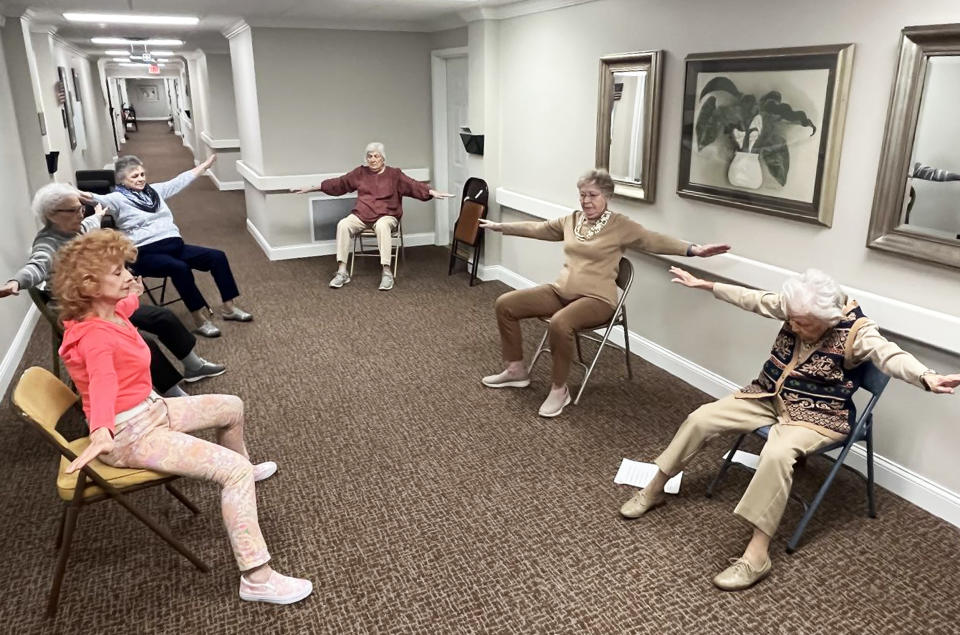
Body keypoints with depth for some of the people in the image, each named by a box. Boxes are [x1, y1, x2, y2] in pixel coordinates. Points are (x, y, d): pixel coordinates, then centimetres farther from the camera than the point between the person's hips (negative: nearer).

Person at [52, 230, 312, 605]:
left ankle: (241, 471, 50)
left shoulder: (113, 311, 4)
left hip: (152, 409, 10)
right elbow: (103, 383, -46)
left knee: (231, 407, 23)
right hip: (129, 434, -10)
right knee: (236, 471, -21)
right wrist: (101, 433, -63)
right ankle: (257, 578, -20)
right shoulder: (95, 336, -25)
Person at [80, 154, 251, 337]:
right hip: (146, 253, -7)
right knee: (179, 268, -36)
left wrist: (206, 164, 37)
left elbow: (181, 180, 30)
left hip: (174, 245, 7)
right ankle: (200, 318, -28)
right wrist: (86, 196, -45)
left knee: (217, 256, -10)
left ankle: (228, 307, -3)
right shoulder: (118, 198, 0)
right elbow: (101, 199, -21)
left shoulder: (155, 190, 20)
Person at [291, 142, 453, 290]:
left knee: (383, 226, -39)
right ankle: (342, 272, -24)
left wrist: (432, 192, -23)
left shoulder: (394, 174, 5)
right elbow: (338, 183, 18)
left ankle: (386, 273, -37)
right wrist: (312, 188, 18)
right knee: (343, 225, -27)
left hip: (386, 215, -3)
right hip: (361, 215, 3)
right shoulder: (360, 173, 14)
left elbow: (413, 185, -7)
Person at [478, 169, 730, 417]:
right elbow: (536, 229, 23)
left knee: (560, 323, -38)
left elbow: (656, 240, -13)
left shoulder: (621, 225, -5)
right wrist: (500, 226, 30)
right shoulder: (571, 220, 12)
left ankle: (559, 389, -16)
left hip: (596, 299, -7)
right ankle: (516, 371, 11)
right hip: (560, 291, 7)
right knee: (505, 304, -3)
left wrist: (693, 249, -26)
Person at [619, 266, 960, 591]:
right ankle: (653, 490, 12)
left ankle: (756, 555, -29)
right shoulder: (796, 308, -5)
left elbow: (892, 356, -37)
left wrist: (927, 377, -59)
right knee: (702, 418, -5)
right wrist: (704, 284, 13)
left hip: (818, 414, -6)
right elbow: (753, 299, 7)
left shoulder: (856, 331, -21)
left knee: (777, 454, -37)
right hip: (770, 396, 7)